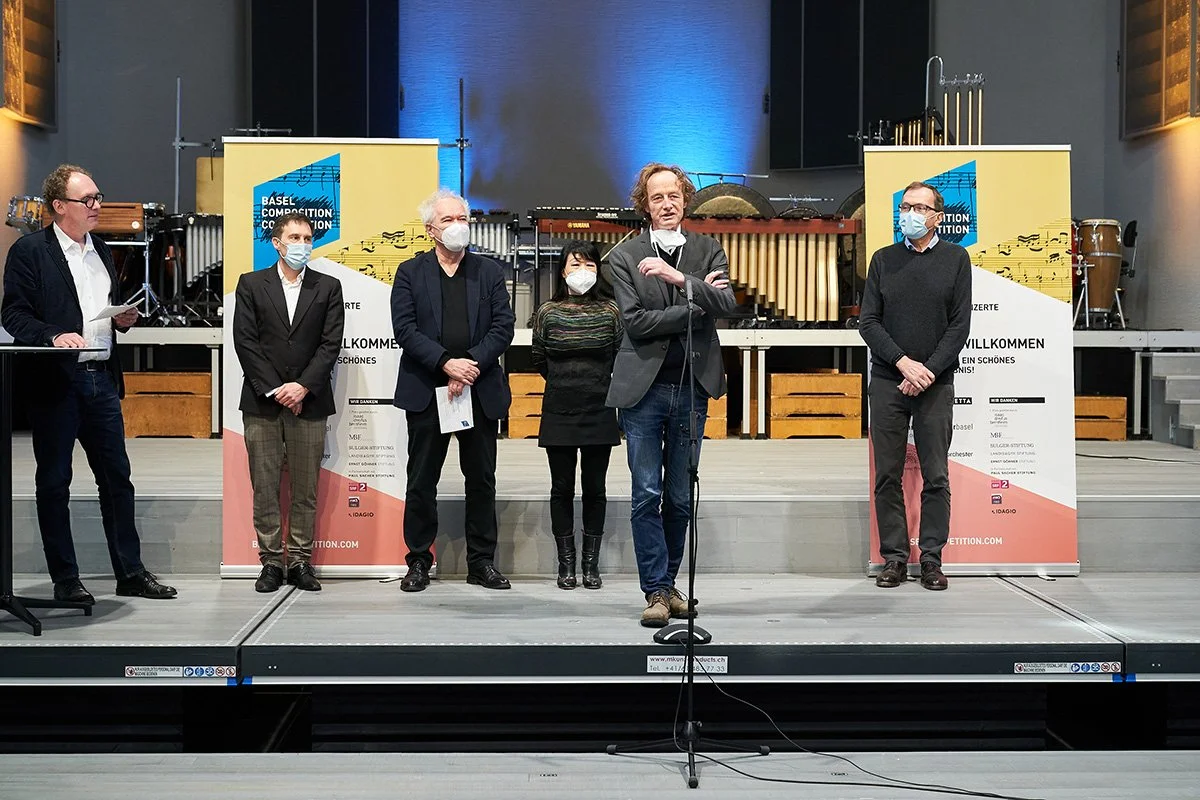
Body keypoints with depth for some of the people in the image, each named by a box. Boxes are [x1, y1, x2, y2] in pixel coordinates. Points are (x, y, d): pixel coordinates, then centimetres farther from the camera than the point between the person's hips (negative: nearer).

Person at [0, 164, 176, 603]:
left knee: (117, 477, 9)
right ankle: (65, 580, 12)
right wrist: (54, 336, -24)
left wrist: (122, 319, 5)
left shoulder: (101, 251, 17)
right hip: (55, 381, -6)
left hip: (101, 378, 6)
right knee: (54, 482, 3)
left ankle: (131, 574, 17)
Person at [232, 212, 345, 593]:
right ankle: (271, 562, 8)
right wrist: (274, 390, -8)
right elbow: (245, 342, 0)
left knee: (306, 489, 3)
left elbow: (331, 343, 0)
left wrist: (303, 386, -11)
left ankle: (301, 561, 10)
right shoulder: (251, 284, 7)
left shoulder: (328, 287, 8)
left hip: (309, 401, 0)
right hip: (261, 403, 0)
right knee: (264, 487, 1)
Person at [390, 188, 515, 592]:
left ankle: (482, 561, 15)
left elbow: (503, 327, 1)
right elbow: (405, 329, -5)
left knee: (481, 479, 6)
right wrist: (446, 363, -17)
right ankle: (419, 560, 13)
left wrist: (471, 364, -13)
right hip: (427, 391, -1)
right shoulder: (410, 272, 5)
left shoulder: (489, 272, 10)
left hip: (480, 391, 1)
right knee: (421, 480, 3)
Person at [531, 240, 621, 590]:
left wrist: (598, 383, 6)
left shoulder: (610, 311, 1)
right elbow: (538, 361, 10)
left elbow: (621, 358, 6)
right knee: (562, 488, 4)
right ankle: (566, 563, 12)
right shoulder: (547, 312, 2)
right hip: (559, 411, 0)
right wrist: (564, 381, 10)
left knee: (594, 488, 5)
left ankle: (591, 564, 13)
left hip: (600, 411, 0)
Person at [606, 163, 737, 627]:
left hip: (692, 387, 2)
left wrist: (680, 278, -21)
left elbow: (725, 305, -9)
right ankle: (656, 590, 4)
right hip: (643, 388, -2)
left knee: (680, 497, 8)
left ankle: (666, 583, 20)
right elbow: (635, 321, -9)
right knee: (647, 495, -3)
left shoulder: (708, 251, 8)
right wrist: (696, 308, -9)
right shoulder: (624, 257, 2)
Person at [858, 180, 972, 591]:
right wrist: (903, 363, -10)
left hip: (935, 383, -1)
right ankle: (894, 557, 9)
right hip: (887, 382, 1)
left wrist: (929, 370, -11)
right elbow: (868, 321, 3)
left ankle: (932, 558, 8)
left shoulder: (955, 258, 6)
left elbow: (960, 324, 0)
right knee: (887, 475, 2)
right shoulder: (883, 260, 10)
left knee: (936, 476, 1)